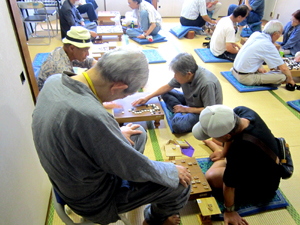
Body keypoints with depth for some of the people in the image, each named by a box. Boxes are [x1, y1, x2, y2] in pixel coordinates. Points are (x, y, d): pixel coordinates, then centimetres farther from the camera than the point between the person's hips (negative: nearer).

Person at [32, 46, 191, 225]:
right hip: (93, 201, -8)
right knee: (181, 184, -3)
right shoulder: (91, 115, -41)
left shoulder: (55, 81, -13)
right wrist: (173, 171, -9)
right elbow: (135, 168, -27)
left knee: (139, 133, 18)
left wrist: (116, 132, 5)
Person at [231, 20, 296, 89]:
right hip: (245, 78, -9)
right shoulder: (269, 46, -18)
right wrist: (290, 79, 5)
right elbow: (283, 68, -13)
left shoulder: (255, 34, 3)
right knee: (282, 76, -14)